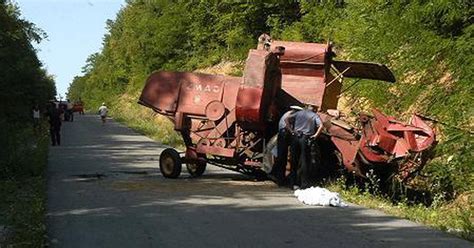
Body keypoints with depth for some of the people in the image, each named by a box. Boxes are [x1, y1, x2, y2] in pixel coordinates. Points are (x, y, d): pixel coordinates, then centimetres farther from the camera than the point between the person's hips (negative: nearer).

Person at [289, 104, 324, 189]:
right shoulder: (315, 116, 3)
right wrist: (315, 135, -5)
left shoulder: (299, 113, 12)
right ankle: (305, 184, 0)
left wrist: (290, 130, 8)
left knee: (294, 161, 9)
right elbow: (321, 126, -14)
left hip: (296, 137, 3)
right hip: (305, 139, -3)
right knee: (305, 162, 1)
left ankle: (293, 183, 13)